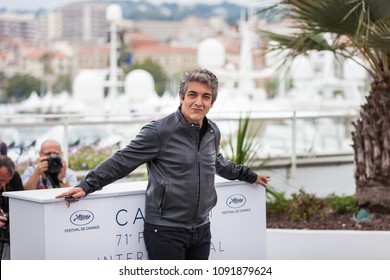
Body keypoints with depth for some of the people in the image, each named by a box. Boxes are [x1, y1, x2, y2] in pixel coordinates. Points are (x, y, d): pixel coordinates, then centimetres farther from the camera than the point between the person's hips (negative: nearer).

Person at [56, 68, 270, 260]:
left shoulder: (212, 133, 9)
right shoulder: (159, 132, -12)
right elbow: (121, 162, -11)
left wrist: (248, 175, 40)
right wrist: (87, 186, -17)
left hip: (201, 230, 7)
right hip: (166, 231, -7)